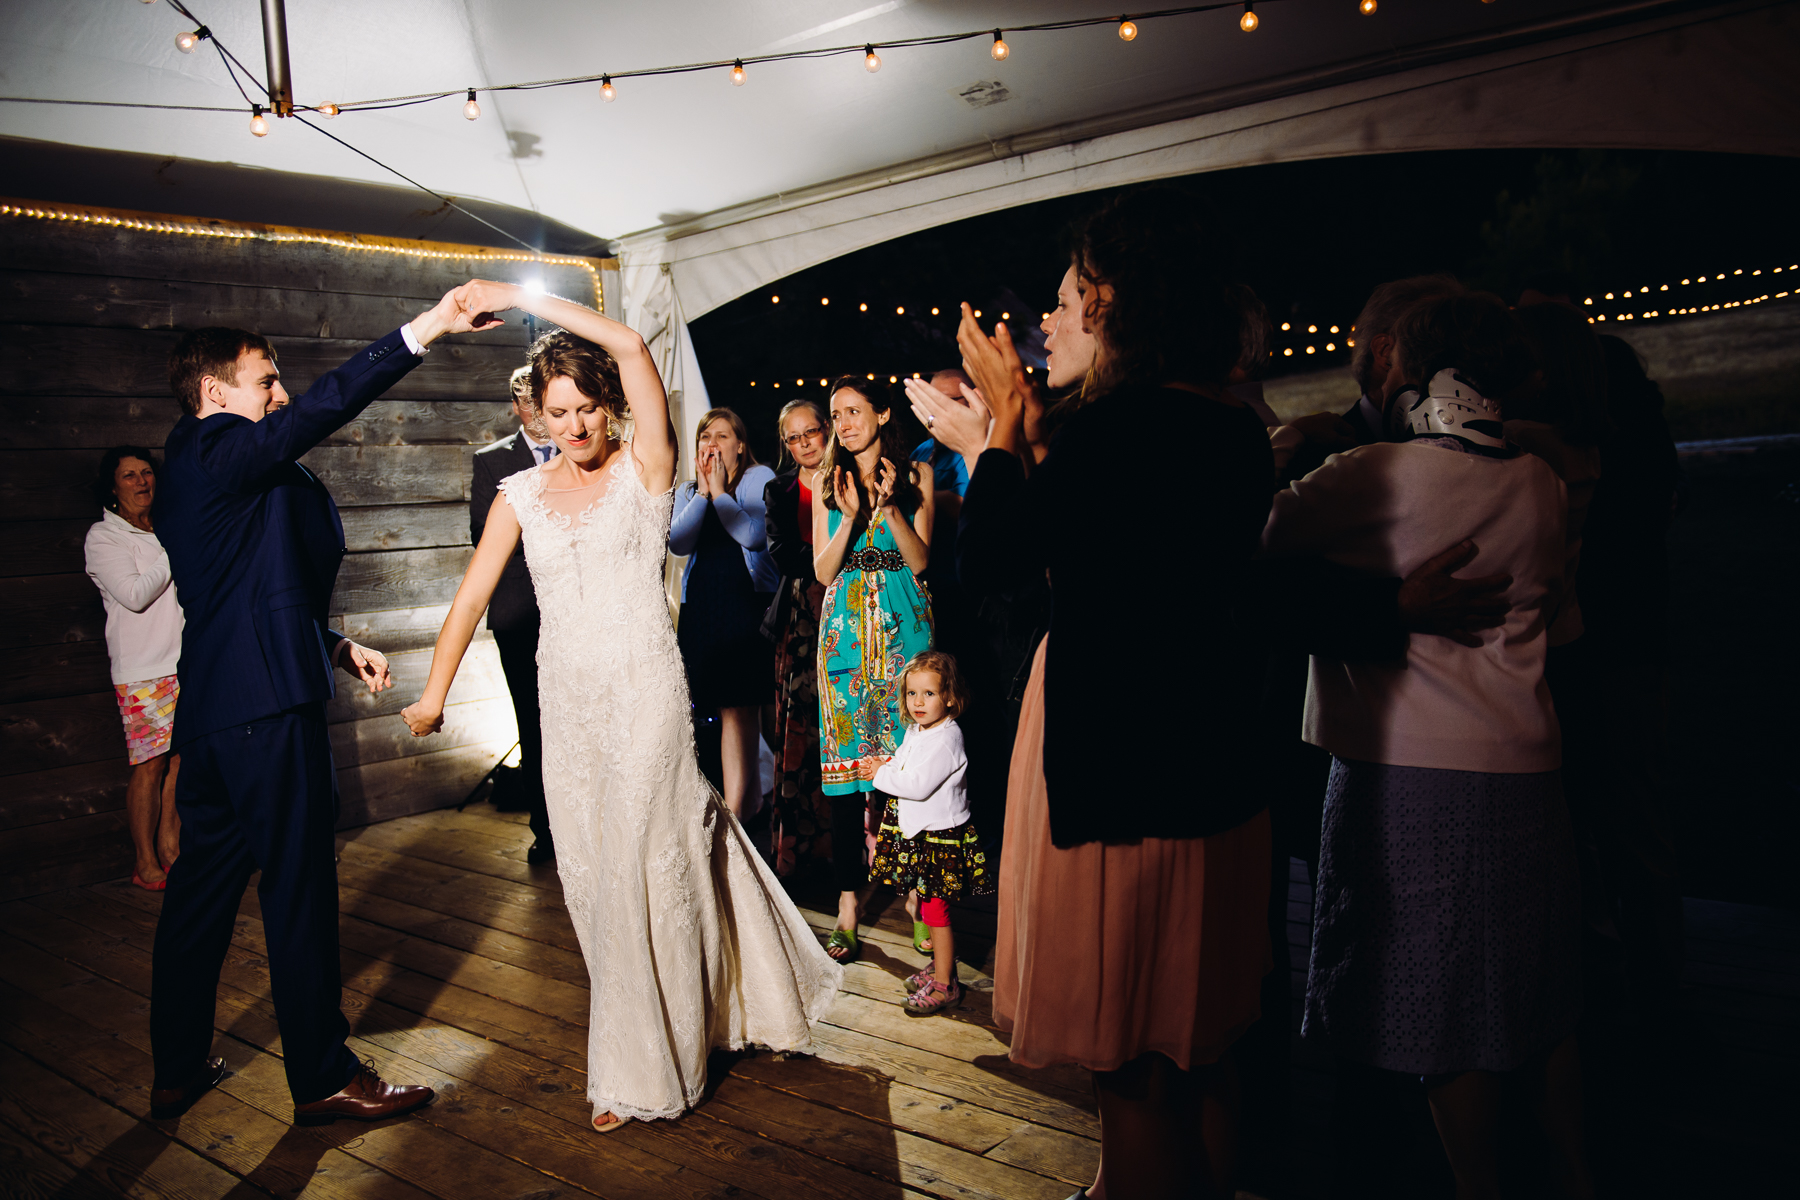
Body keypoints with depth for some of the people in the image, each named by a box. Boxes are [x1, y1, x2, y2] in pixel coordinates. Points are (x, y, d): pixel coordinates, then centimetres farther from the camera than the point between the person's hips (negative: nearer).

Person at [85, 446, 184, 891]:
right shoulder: (103, 536, -2)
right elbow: (136, 594, -15)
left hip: (185, 663, 6)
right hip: (142, 671, -5)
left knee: (182, 758, 5)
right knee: (150, 766, -4)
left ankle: (170, 847, 18)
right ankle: (146, 864, 8)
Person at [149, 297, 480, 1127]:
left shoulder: (188, 470, 20)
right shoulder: (221, 451, -10)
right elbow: (323, 406, -23)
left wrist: (336, 646, 20)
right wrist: (422, 332, -25)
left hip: (209, 709, 10)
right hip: (265, 707, -10)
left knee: (202, 887, 16)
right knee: (299, 892, -1)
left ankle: (177, 1070, 28)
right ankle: (322, 1078, 10)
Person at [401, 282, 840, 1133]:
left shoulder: (643, 468, -3)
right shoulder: (522, 494, 8)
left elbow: (632, 347, -17)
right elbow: (473, 594, 3)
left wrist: (519, 296, -14)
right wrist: (434, 692, -5)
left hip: (644, 693, -5)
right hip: (567, 702, 5)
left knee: (641, 864, -1)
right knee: (590, 869, 11)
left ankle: (641, 1069, 17)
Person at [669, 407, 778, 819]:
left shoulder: (759, 477, 4)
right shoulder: (687, 491, 18)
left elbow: (754, 535, -11)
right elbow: (678, 542, 0)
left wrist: (719, 491, -4)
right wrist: (702, 493, -2)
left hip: (748, 602, -4)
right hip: (701, 605, 4)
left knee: (738, 706, -6)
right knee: (740, 708, 5)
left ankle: (735, 809, -1)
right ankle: (752, 797, 16)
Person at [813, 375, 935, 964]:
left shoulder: (916, 475, 6)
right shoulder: (828, 483, 11)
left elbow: (921, 560, -1)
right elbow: (822, 570, 3)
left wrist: (890, 507, -15)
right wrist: (851, 516, -11)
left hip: (903, 627, -1)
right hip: (847, 626, 1)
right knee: (846, 764, -3)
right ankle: (849, 901, 0)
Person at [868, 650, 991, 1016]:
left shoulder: (945, 739, -22)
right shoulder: (915, 731, 8)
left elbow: (918, 785, -26)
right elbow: (902, 767, 22)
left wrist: (880, 776, -14)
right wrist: (884, 766, 2)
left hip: (941, 838, -9)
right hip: (916, 834, 9)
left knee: (935, 909, -1)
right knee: (922, 902, 18)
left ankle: (944, 986, 11)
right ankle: (940, 965, 35)